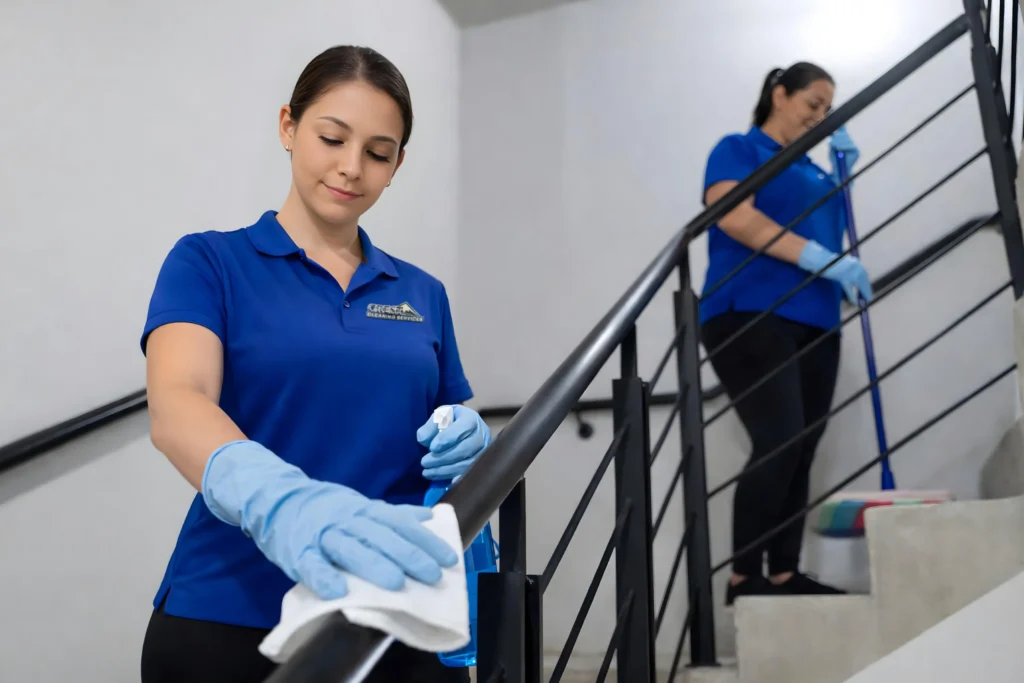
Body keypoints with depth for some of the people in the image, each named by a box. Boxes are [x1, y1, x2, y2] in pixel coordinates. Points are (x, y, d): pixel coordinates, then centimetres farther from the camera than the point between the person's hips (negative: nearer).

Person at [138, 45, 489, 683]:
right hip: (226, 623, -3)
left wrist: (470, 444, -10)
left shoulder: (423, 294, 10)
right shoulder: (210, 263, -2)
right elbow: (176, 405, -21)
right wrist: (277, 502, -41)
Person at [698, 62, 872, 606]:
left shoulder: (813, 171, 25)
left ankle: (784, 574, 7)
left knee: (801, 454, 3)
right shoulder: (738, 149, 4)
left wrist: (843, 174, 15)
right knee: (778, 443, -19)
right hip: (749, 315, -8)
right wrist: (823, 260, -20)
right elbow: (735, 216, -14)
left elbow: (830, 228, 23)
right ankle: (744, 578, -13)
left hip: (815, 323, 8)